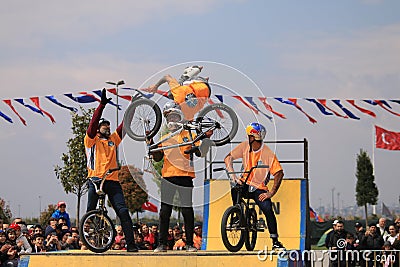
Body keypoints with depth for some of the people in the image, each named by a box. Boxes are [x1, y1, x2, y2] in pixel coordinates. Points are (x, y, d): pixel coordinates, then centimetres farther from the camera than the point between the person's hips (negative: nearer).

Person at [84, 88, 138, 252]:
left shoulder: (113, 139, 21)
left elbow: (124, 125, 16)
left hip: (112, 181, 3)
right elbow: (93, 123, -5)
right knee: (91, 213, -2)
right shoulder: (92, 140, 9)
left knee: (123, 211, -8)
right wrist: (102, 105, -14)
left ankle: (131, 244, -11)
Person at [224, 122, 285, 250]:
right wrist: (233, 176, -19)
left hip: (259, 188, -2)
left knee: (268, 209, -21)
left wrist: (271, 192, -21)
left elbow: (279, 173, -14)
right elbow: (228, 158, -3)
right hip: (245, 183, 2)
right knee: (235, 189, -32)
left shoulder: (268, 154, -14)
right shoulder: (245, 146, -4)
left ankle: (275, 241, -10)